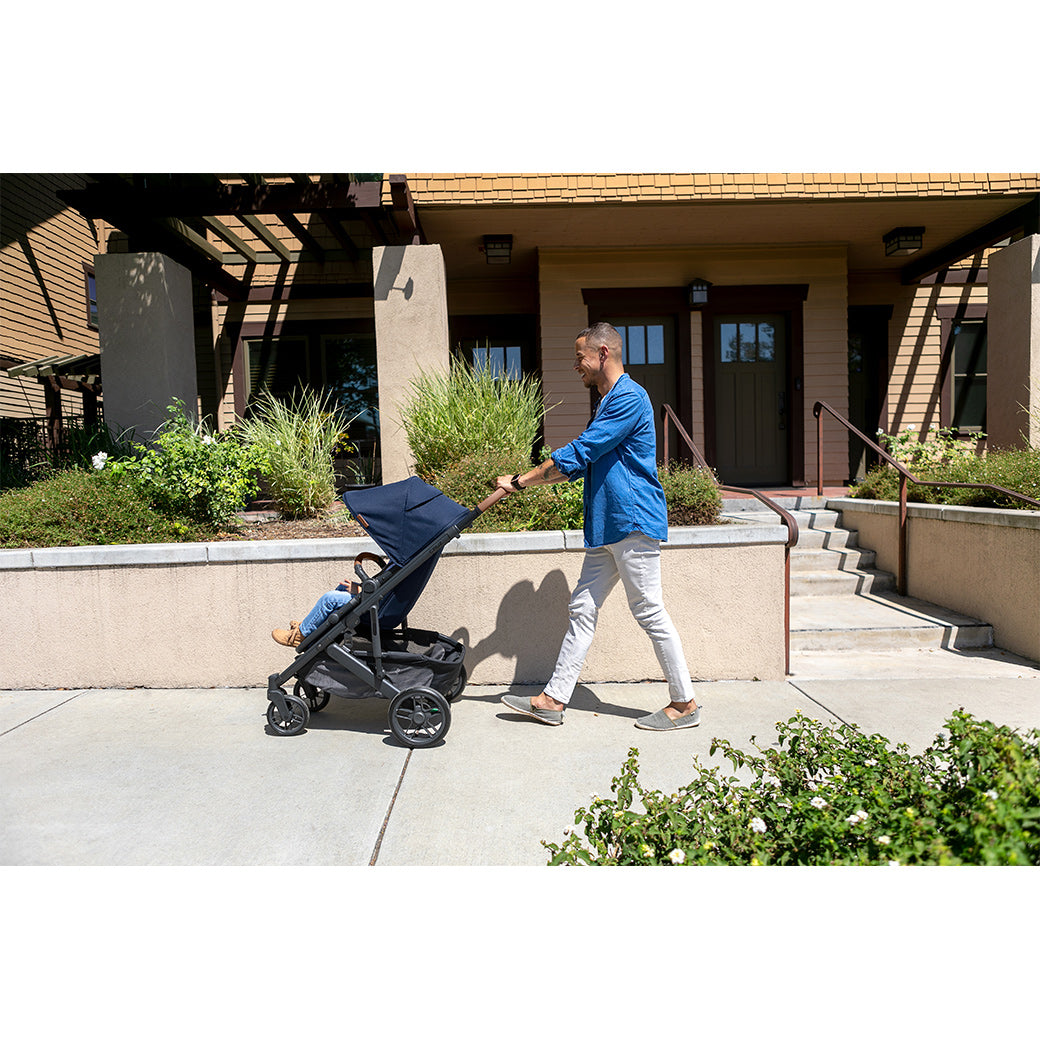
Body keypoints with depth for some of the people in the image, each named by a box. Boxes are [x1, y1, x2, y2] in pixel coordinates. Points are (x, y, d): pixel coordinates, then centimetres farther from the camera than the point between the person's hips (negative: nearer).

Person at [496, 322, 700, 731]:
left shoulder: (629, 398, -12)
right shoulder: (608, 402, 20)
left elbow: (576, 454, -17)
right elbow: (580, 465, 24)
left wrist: (520, 480, -10)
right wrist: (523, 481, 17)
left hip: (632, 521, -10)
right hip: (605, 527, 10)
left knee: (650, 612, -2)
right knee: (582, 608, 8)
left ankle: (684, 703, 12)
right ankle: (553, 699, 13)